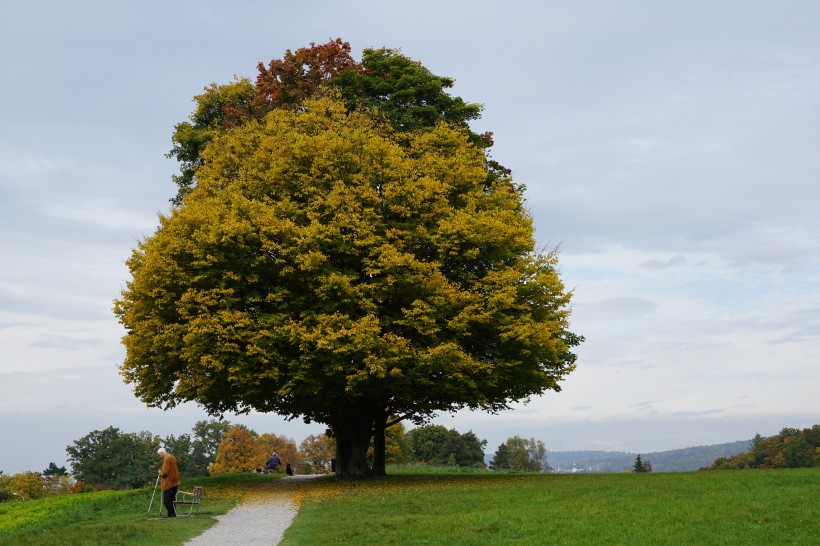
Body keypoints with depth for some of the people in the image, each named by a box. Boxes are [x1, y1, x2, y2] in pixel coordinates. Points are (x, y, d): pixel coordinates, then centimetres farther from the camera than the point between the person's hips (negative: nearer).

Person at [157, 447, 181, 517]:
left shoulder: (167, 459, -14)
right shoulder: (172, 457, 16)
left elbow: (165, 472, -21)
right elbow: (176, 469, 22)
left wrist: (160, 472, 0)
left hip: (169, 483, -10)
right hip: (174, 482, 10)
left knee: (167, 501, -8)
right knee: (172, 499, 14)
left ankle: (172, 514, -11)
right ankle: (173, 514, 15)